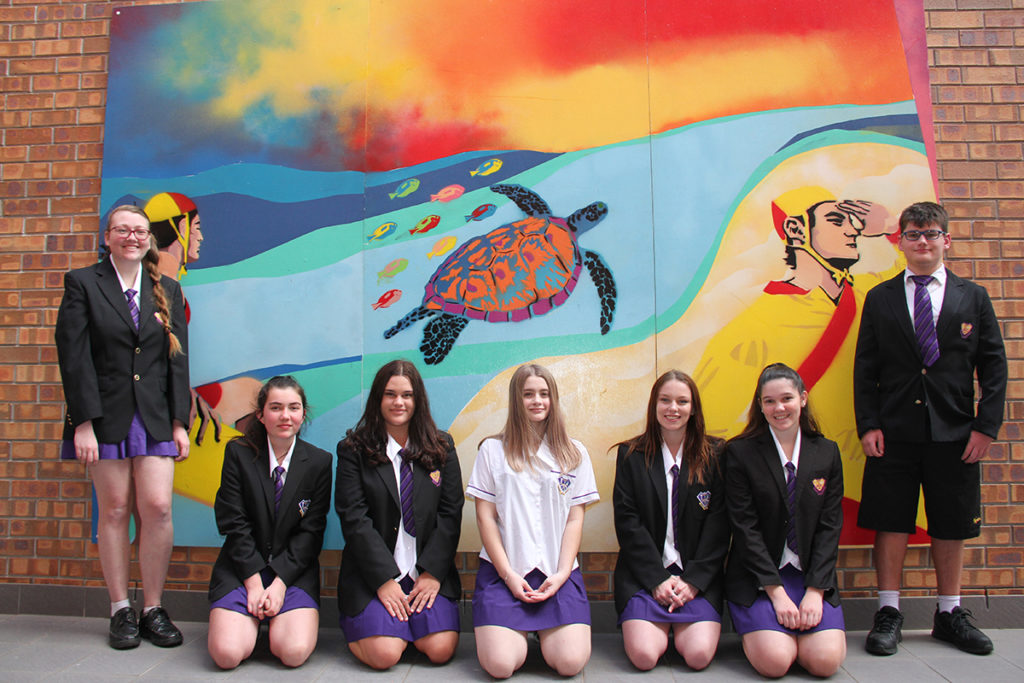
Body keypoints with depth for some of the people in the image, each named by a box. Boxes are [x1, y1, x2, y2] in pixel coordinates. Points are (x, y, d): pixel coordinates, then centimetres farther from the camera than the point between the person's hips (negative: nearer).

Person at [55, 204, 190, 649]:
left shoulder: (168, 291, 12)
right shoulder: (83, 283, 4)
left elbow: (178, 361, 9)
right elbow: (74, 356, -3)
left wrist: (179, 422, 2)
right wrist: (83, 422, -11)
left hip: (155, 417, 2)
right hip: (106, 416, -2)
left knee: (157, 508, -5)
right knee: (114, 511, 3)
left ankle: (153, 610, 8)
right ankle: (120, 611, 16)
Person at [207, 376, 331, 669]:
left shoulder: (319, 461, -1)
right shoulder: (238, 452, -2)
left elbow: (311, 531, -3)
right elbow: (232, 523, -5)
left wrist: (280, 581, -13)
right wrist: (254, 581, -12)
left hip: (295, 570, 0)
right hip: (241, 567, 0)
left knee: (294, 652, -21)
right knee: (227, 654, -19)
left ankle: (278, 619, 14)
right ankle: (254, 616, 15)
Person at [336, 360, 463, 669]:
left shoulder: (441, 447, 7)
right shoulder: (353, 449, 1)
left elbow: (450, 514, 2)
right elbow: (354, 519, -7)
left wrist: (432, 573, -9)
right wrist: (385, 580, -14)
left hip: (430, 571, 2)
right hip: (373, 572, -2)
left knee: (441, 650, -15)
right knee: (385, 654, -18)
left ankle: (407, 621, 17)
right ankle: (355, 624, 15)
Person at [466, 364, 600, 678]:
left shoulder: (574, 453, 9)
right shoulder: (493, 449, 5)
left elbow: (575, 519, 6)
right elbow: (485, 516, 2)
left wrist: (561, 574, -6)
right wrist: (508, 575, -7)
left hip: (558, 572, 1)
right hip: (502, 571, -1)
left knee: (570, 662, -16)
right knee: (500, 664, -17)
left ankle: (544, 633, 18)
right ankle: (522, 632, 17)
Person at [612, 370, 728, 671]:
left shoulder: (715, 455, 4)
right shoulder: (631, 454, 3)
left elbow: (718, 524, 0)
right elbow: (627, 522, -3)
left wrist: (693, 580, -10)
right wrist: (657, 579, -11)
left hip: (699, 576, 1)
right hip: (644, 574, 0)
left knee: (699, 655, -19)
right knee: (643, 656, -18)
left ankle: (681, 630, 15)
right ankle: (663, 630, 15)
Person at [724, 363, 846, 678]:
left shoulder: (827, 452, 6)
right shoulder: (740, 452, -5)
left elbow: (830, 526, 3)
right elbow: (745, 527, -8)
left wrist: (815, 590, -8)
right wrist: (777, 592, -14)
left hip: (812, 573, 3)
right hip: (757, 576, -3)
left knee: (826, 660, -17)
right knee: (774, 661, -21)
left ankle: (790, 632, 15)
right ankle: (753, 634, 13)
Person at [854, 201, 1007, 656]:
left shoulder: (973, 297, 7)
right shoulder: (880, 299, 6)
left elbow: (994, 366, 5)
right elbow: (865, 368, 3)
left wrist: (986, 426, -4)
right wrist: (868, 425, -7)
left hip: (955, 433, 1)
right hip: (894, 433, -1)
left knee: (951, 526, 10)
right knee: (890, 524, 2)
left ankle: (949, 614, 26)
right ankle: (889, 614, 15)